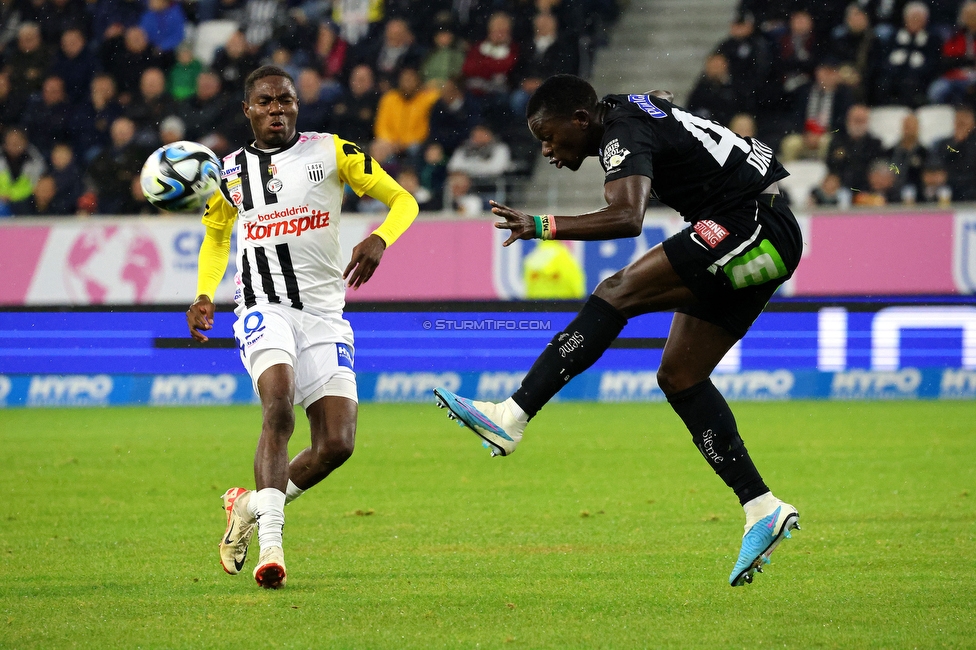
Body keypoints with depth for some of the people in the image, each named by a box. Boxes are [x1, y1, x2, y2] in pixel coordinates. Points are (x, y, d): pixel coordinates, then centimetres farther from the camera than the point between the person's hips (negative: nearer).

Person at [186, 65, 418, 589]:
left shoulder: (331, 152, 4)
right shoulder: (230, 173, 11)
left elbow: (402, 200, 6)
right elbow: (215, 236, 28)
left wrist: (379, 239, -16)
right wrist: (203, 296, 10)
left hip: (324, 317, 1)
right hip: (264, 310, -1)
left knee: (337, 444, -8)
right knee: (279, 409, -28)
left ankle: (250, 506, 16)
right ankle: (270, 544, -30)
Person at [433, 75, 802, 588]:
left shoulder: (624, 135, -16)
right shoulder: (628, 108, 13)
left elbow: (628, 218, -34)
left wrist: (542, 227, -41)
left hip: (752, 228, -11)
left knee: (617, 292, -20)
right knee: (679, 376, 7)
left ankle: (511, 417, -29)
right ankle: (762, 510, 6)